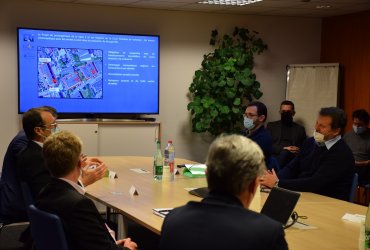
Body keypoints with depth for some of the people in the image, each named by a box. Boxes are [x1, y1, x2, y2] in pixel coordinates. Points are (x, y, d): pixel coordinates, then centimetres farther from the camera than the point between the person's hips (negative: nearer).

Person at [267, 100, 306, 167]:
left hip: (292, 159, 0)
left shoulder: (300, 129, 20)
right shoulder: (271, 125, 18)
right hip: (274, 157, 0)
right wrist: (283, 149, -10)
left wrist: (298, 151, -9)